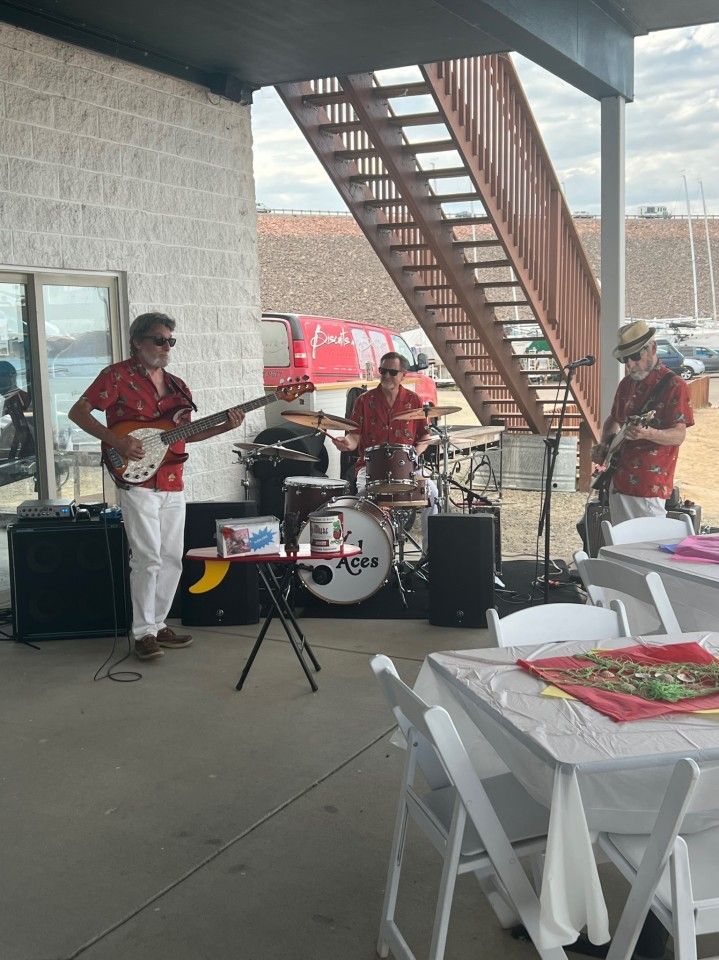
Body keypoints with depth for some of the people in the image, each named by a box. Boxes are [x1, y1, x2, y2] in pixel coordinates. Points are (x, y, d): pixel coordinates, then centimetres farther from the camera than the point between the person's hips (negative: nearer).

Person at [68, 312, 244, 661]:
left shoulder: (177, 386, 16)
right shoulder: (118, 375, -4)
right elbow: (78, 412, -7)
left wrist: (223, 427, 4)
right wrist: (116, 441, -18)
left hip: (173, 484, 7)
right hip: (137, 481, -7)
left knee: (172, 558, 9)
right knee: (148, 558, -9)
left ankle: (158, 623, 21)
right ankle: (143, 632, 1)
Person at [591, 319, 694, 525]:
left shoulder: (673, 385, -9)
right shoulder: (627, 384, 13)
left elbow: (679, 436, -14)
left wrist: (648, 433, -32)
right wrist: (604, 444, 9)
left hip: (650, 486, -7)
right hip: (620, 481, 7)